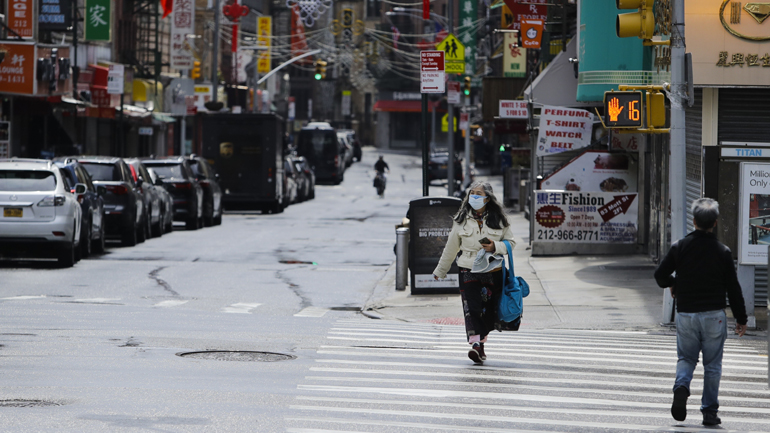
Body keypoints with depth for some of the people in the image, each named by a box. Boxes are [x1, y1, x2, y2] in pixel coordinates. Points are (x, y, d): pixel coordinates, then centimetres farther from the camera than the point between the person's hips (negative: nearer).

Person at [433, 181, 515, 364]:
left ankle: (481, 341, 23)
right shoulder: (461, 220, 7)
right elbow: (451, 247, 16)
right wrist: (440, 271, 23)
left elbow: (511, 243, 8)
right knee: (471, 308, -17)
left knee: (490, 311, 4)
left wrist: (496, 247, -14)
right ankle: (476, 345, -24)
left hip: (493, 272, 0)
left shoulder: (499, 219, 4)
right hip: (468, 271, 0)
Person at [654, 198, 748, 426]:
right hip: (714, 315, -1)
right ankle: (709, 412, 6)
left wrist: (672, 285, 24)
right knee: (712, 365, 7)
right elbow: (733, 288, -3)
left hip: (685, 314, 1)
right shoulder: (722, 252, -6)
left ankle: (681, 386, -16)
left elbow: (660, 275, 1)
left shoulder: (679, 247, -3)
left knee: (686, 358, 15)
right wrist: (741, 319, 5)